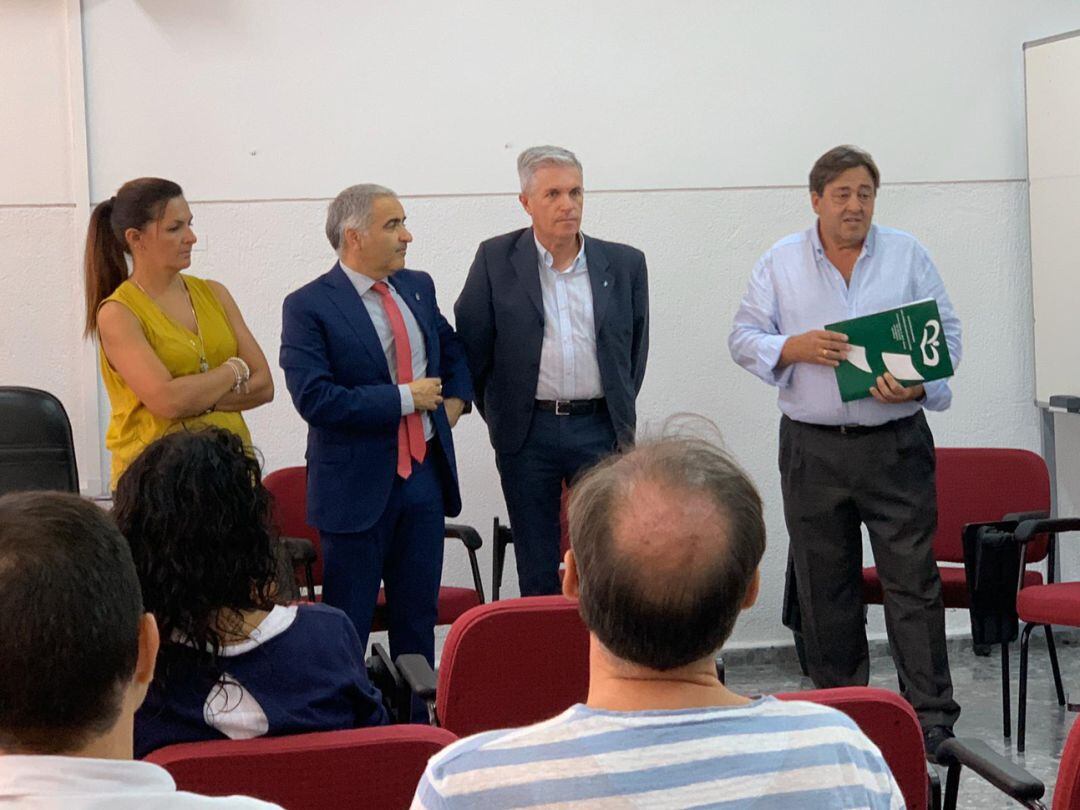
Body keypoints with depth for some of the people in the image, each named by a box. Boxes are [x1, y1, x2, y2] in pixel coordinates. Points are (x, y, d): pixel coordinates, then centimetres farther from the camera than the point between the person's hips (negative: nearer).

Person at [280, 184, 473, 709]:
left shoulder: (418, 288, 9)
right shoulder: (308, 307, -11)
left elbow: (454, 350, 27)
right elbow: (315, 398, -22)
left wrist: (453, 402, 9)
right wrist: (404, 398, -17)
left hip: (424, 473, 6)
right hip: (359, 484, -6)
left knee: (419, 618, 13)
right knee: (347, 627, 2)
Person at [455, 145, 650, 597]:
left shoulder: (624, 264, 4)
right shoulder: (496, 259, -1)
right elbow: (470, 344, 4)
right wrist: (497, 415, 6)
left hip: (600, 429, 1)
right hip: (528, 434, -1)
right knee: (537, 571, 7)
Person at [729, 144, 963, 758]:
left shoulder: (908, 255, 5)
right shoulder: (781, 262, 6)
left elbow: (947, 334, 3)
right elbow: (744, 338, 4)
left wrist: (919, 385, -16)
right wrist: (796, 348, -15)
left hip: (896, 444, -1)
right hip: (813, 448, 1)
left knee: (913, 581, -4)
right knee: (824, 587, 8)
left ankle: (932, 718, 0)